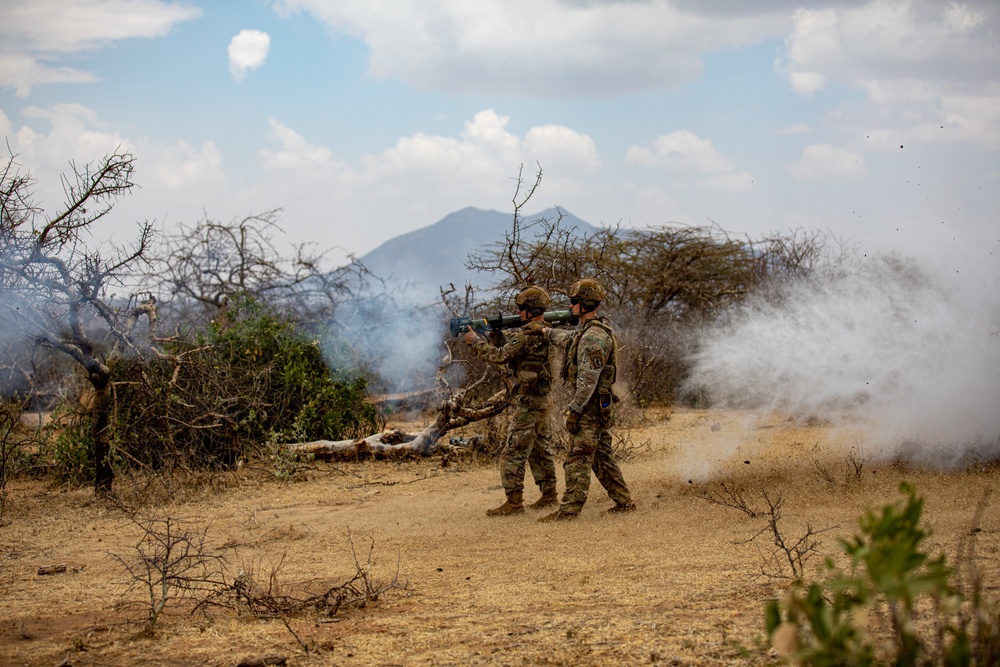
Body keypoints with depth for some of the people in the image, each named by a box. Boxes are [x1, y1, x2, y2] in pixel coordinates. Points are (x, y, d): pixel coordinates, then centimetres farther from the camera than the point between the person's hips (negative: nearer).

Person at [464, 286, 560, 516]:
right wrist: (485, 340, 12)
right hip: (543, 400, 10)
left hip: (528, 401, -10)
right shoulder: (548, 333, 12)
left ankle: (514, 501, -8)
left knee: (514, 452, -7)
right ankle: (549, 495, 22)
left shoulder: (527, 335, -18)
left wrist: (476, 340, -4)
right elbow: (510, 356, 19)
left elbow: (500, 356, -18)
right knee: (540, 449, 17)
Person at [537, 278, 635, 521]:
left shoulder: (593, 336, -20)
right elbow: (569, 339, 36)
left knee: (578, 459, -7)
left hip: (589, 406, -10)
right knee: (602, 456, 15)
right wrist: (546, 332, 45)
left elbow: (588, 379, -24)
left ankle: (569, 509, -6)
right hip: (600, 405, 10)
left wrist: (573, 409, -22)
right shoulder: (589, 330, 12)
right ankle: (624, 501, 19)